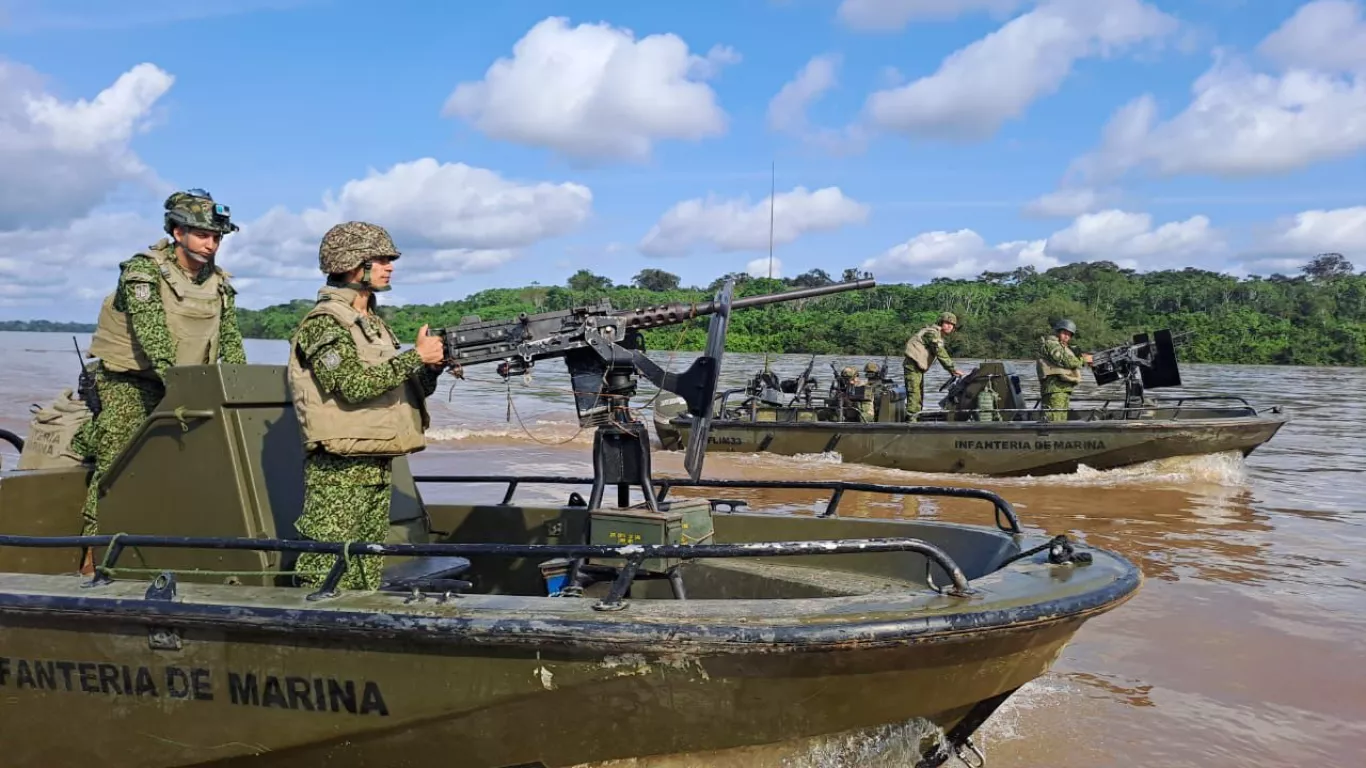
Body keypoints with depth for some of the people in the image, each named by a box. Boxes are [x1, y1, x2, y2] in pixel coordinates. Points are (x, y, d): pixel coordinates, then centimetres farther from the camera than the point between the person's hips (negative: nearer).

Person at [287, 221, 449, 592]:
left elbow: (405, 390, 18)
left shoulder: (374, 322, 17)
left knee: (366, 581, 12)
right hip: (339, 473, -9)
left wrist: (433, 367, -1)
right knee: (328, 579, -6)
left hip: (377, 468, 9)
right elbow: (355, 385, -23)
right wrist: (416, 355, -18)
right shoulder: (323, 323, -10)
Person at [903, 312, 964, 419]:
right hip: (913, 365, -11)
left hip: (919, 368, 11)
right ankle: (910, 418, -20)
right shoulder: (932, 332, -13)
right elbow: (940, 353, -20)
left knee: (919, 395, 15)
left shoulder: (939, 336, 20)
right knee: (914, 393, -17)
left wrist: (951, 371, 7)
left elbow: (942, 354, 18)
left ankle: (913, 418, 22)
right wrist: (952, 369, -21)